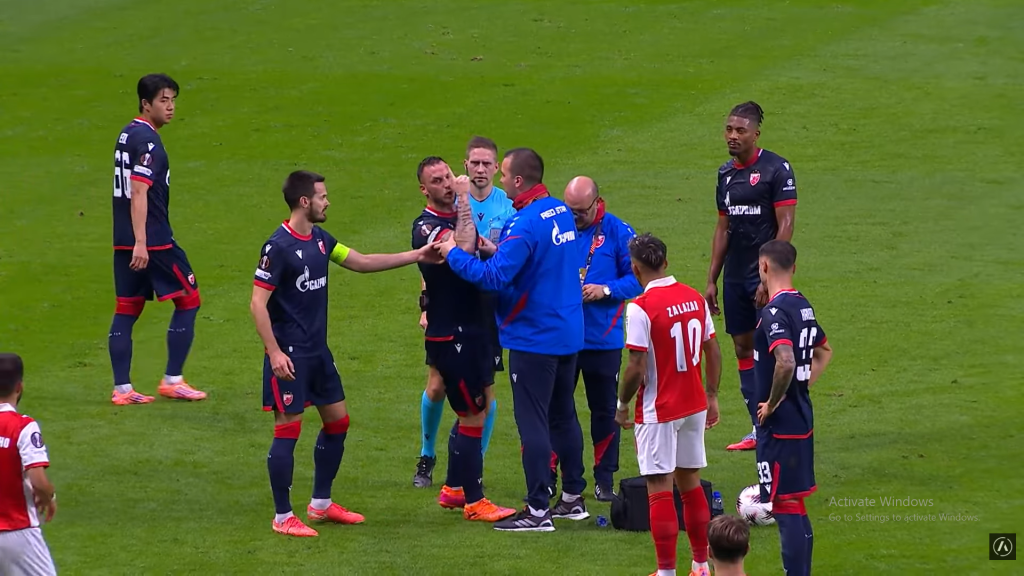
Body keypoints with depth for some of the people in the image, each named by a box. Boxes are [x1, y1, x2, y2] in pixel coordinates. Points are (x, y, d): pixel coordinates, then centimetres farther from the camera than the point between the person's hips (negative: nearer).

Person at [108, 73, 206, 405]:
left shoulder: (127, 135, 14)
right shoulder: (147, 141, -15)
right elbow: (139, 193, -22)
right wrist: (141, 244, -25)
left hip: (125, 241, 9)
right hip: (152, 240, -9)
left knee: (126, 311, 8)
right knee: (188, 300, 3)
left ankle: (121, 389, 6)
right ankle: (172, 380, 3)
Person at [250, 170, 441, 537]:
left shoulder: (319, 239, 8)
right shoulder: (278, 246, -17)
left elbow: (361, 262, 17)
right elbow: (258, 303, -18)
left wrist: (414, 257, 12)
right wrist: (274, 352, -23)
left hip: (318, 350, 9)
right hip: (289, 355, -9)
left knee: (337, 421, 13)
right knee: (288, 430, -5)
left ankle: (320, 504, 25)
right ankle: (283, 517, 3)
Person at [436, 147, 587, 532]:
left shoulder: (526, 225, -22)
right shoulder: (561, 213, 6)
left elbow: (494, 277, -25)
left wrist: (454, 254, -13)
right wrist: (497, 251, 9)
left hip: (534, 338, -9)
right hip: (568, 331, 9)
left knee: (532, 422, -4)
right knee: (564, 417, 18)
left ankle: (538, 511, -2)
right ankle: (573, 498, 26)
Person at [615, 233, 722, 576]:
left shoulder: (640, 308, -17)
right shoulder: (695, 298, 3)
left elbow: (637, 368, -18)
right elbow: (712, 351, 9)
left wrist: (622, 405, -3)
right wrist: (712, 396, 20)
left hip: (658, 412, -6)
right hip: (695, 406, 6)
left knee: (660, 489, -1)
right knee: (690, 484, 16)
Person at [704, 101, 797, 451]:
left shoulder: (776, 169, -9)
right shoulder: (726, 173, 12)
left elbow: (785, 227, -13)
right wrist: (712, 280, 14)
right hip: (735, 277, 7)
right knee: (744, 348, 7)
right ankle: (759, 429, 13)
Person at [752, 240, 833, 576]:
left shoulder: (775, 312, -18)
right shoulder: (803, 306, 10)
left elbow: (785, 361, -33)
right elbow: (824, 352, 26)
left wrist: (772, 404, -20)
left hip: (779, 424, -9)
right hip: (802, 419, 9)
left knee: (785, 508, -6)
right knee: (795, 505, 16)